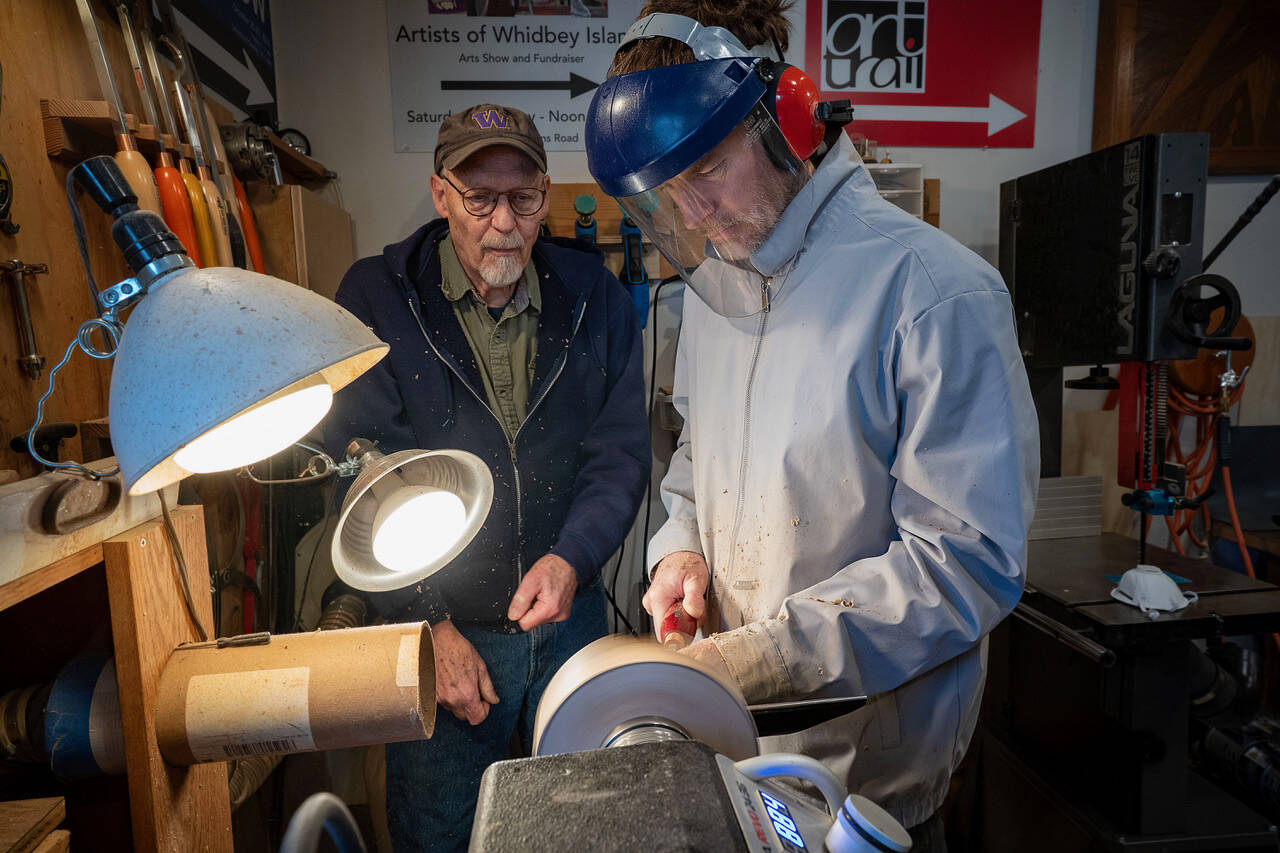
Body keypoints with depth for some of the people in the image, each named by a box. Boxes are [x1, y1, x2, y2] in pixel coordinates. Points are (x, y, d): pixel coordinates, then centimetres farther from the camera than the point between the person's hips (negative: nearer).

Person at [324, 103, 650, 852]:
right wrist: (429, 624, -14)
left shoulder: (594, 296, -3)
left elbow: (622, 451, -4)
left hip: (571, 620, 2)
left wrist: (571, 559, -19)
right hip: (439, 630, -1)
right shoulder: (377, 299, -9)